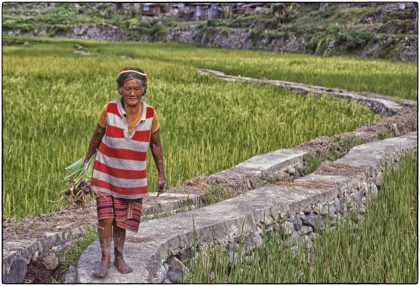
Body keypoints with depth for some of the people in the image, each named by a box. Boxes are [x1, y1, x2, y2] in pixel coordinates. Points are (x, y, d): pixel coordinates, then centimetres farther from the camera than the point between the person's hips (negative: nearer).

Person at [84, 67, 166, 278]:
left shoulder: (150, 114, -10)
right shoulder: (109, 109, -14)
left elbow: (156, 145, 1)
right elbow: (97, 136, 2)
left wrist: (161, 174, 4)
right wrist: (86, 160, 12)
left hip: (133, 179, 1)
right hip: (106, 175, -1)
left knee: (122, 220, 11)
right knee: (105, 217, -7)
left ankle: (119, 257, 29)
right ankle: (105, 259, 9)